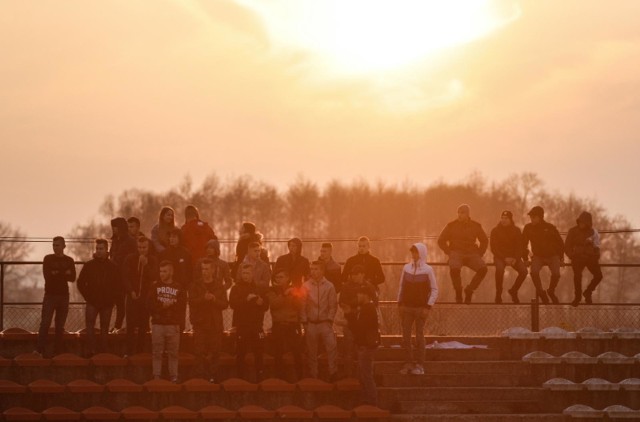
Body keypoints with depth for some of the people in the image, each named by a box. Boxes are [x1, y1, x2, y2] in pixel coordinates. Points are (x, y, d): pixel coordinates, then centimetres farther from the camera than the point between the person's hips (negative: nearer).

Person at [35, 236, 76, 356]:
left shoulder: (69, 261, 9)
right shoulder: (48, 259, 4)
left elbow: (72, 278, -3)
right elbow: (47, 275, -10)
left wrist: (56, 274, -14)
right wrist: (64, 274, -11)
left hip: (63, 296, 2)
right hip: (50, 295, -2)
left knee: (60, 325, 3)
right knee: (45, 323, -13)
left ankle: (59, 351, 5)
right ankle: (39, 350, -17)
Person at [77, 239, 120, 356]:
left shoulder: (113, 266, 5)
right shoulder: (89, 265, 4)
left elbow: (119, 285, 8)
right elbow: (80, 283, 8)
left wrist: (111, 298, -1)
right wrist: (87, 297, 0)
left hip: (107, 303, 1)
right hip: (92, 302, -1)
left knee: (104, 327, 5)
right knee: (90, 324, -14)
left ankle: (102, 350, 10)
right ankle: (90, 350, -18)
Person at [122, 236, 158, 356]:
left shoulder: (153, 260, 4)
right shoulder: (130, 259, 4)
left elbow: (154, 277, -6)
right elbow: (125, 277, 3)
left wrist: (146, 265, -17)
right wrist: (131, 291, -7)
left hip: (146, 297, 0)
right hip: (133, 296, 0)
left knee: (143, 326, -1)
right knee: (131, 325, -6)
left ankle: (140, 351, 4)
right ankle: (129, 352, -6)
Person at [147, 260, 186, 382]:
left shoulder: (179, 288, 7)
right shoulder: (155, 286, 9)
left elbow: (181, 306, 2)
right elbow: (150, 304, -2)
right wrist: (162, 305, -13)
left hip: (173, 325, 0)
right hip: (157, 324, 0)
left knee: (173, 353, 0)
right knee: (157, 353, -1)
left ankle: (173, 377, 4)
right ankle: (156, 376, 1)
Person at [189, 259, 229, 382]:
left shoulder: (219, 285, 8)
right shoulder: (195, 285, 4)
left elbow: (225, 304, 2)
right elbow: (192, 302, -8)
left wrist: (214, 299, -15)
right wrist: (203, 298, -23)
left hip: (215, 324, 2)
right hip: (200, 323, -2)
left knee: (214, 352, 3)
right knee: (200, 352, -7)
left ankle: (213, 377, 11)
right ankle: (200, 376, -4)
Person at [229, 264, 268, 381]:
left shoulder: (258, 288, 13)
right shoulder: (236, 288, 3)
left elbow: (266, 306, 14)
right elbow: (233, 303, -13)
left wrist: (261, 302, -8)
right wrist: (246, 299, -25)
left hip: (257, 326, 2)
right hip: (242, 325, -2)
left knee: (259, 353, 1)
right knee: (241, 353, -2)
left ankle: (259, 377, 9)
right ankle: (240, 377, 7)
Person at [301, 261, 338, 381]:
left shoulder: (329, 286, 2)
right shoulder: (306, 286, 2)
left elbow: (333, 305, 3)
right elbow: (302, 305, 3)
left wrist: (329, 319, -6)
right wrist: (304, 322, -2)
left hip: (325, 322, -1)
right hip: (311, 323, 1)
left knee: (331, 345, -16)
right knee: (311, 351, 4)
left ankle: (333, 373, -10)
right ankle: (313, 377, 11)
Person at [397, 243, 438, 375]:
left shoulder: (428, 270, -4)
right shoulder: (406, 268, 7)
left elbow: (434, 290, -3)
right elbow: (402, 287, 12)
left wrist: (428, 306, -10)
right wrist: (400, 303, 4)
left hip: (421, 308, -4)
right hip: (407, 307, 4)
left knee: (419, 336, -1)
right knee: (406, 336, 1)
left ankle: (419, 365, 2)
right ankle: (408, 363, 8)